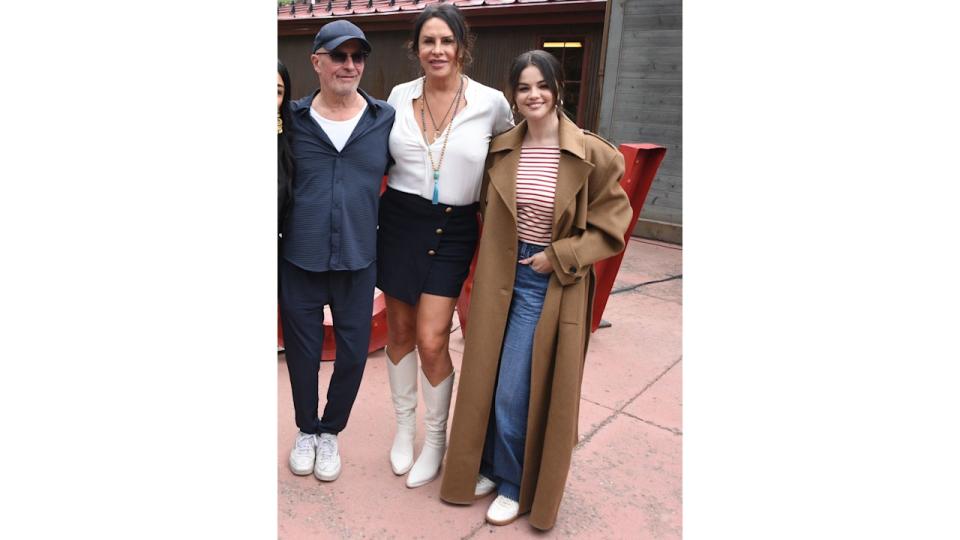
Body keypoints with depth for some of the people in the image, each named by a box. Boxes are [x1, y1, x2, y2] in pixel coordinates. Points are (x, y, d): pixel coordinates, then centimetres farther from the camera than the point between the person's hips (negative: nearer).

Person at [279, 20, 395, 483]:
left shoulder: (386, 119, -1)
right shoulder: (292, 119, 0)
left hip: (358, 260, 0)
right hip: (300, 259, 0)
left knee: (353, 352, 9)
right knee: (301, 351, 14)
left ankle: (330, 432, 36)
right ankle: (306, 429, 40)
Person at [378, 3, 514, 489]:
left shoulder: (490, 103, -6)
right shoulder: (400, 96, 2)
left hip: (453, 230, -3)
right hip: (399, 221, 3)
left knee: (431, 340, -5)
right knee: (399, 331, 12)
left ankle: (435, 440, 20)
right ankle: (404, 425, 34)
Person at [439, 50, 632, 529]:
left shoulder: (593, 155, -11)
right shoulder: (501, 150, 2)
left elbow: (611, 226, -6)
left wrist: (558, 257, -13)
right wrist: (489, 268, 3)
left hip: (549, 285, -5)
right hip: (501, 277, 5)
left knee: (517, 391, 0)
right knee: (488, 381, 14)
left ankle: (519, 486, 24)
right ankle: (491, 467, 37)